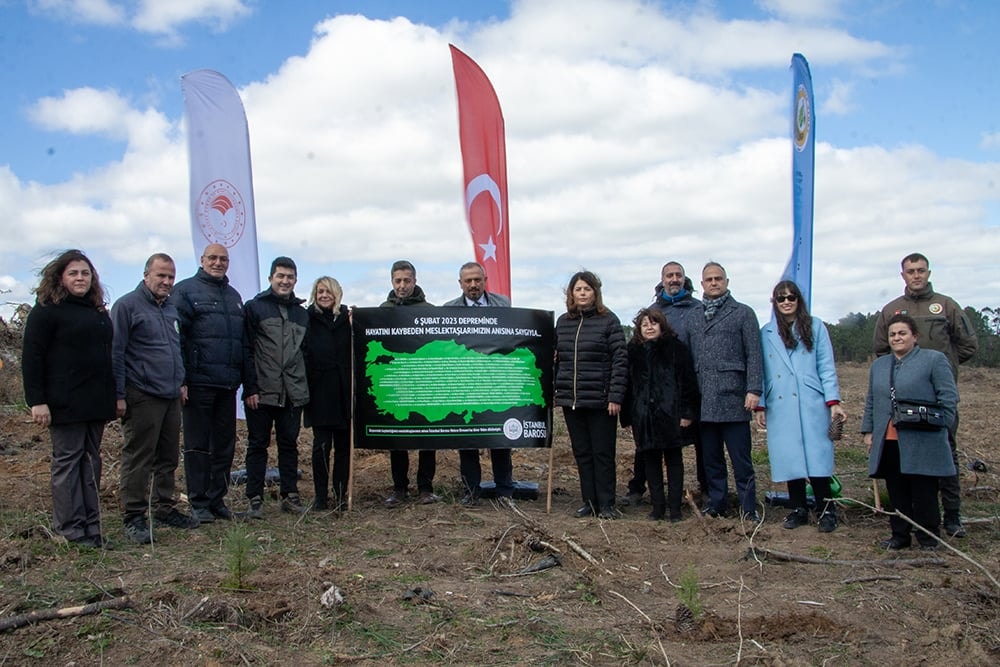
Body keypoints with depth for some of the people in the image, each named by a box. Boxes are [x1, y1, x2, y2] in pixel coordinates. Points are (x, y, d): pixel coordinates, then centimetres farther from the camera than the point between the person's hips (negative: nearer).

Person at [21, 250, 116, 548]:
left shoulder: (98, 311, 16)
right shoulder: (47, 310, -6)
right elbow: (31, 357, -10)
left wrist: (112, 395, 16)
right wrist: (37, 401, -16)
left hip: (96, 401, 7)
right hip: (65, 403, -7)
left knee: (91, 460, 9)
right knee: (67, 460, -1)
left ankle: (90, 524, 16)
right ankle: (71, 528, 4)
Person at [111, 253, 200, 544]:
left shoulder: (171, 309, 17)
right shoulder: (127, 306, -6)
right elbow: (115, 354, -9)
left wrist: (181, 381, 17)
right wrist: (118, 396, -12)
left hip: (171, 397, 8)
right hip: (142, 397, -7)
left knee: (168, 457, 13)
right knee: (138, 459, -3)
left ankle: (165, 509, 23)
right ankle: (134, 518, 4)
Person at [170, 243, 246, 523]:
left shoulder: (234, 296, 19)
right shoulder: (185, 290, -2)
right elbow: (175, 336, -8)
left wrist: (244, 377, 14)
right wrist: (179, 379, -14)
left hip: (227, 384, 6)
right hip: (198, 382, -6)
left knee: (225, 445, 10)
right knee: (197, 445, 2)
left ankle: (217, 499, 20)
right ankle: (198, 503, 10)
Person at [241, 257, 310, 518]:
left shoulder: (302, 313, 14)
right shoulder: (254, 308, 0)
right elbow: (245, 350, -5)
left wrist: (304, 387, 9)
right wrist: (250, 388, -11)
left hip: (292, 393, 4)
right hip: (261, 393, -4)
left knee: (289, 445, 10)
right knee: (257, 445, 3)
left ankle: (290, 495, 18)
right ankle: (255, 500, 8)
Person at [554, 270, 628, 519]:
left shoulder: (609, 320, -3)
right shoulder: (563, 321, 11)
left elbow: (620, 360, -8)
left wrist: (615, 396, -13)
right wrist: (553, 390, 8)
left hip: (600, 400, -4)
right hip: (570, 400, 5)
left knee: (603, 453, 2)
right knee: (581, 453, 10)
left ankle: (606, 504, 10)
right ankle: (589, 502, 19)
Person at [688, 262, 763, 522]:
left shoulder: (742, 313, 5)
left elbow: (754, 354, -2)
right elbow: (688, 358, 15)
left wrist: (754, 389, -12)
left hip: (733, 398, -4)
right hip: (704, 401, 4)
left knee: (741, 459, -2)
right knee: (711, 458, 11)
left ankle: (749, 509, 4)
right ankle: (716, 504, 20)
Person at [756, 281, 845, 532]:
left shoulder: (815, 327, 6)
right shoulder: (766, 334, 11)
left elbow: (826, 366, 2)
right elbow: (762, 371, 10)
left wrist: (833, 401, -6)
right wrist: (760, 406, 4)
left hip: (812, 405, -2)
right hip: (780, 408, 2)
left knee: (816, 455, -4)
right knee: (789, 458, 4)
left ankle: (826, 511, 4)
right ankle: (798, 509, 15)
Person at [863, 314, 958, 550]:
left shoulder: (934, 360, 1)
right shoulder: (879, 365, 19)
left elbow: (949, 398, -2)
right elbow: (871, 402, 22)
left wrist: (938, 427, -8)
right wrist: (868, 431, 14)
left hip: (922, 445, -5)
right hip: (888, 442, 5)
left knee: (924, 493, 1)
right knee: (896, 493, 8)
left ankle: (928, 538, 13)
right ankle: (899, 535, 17)